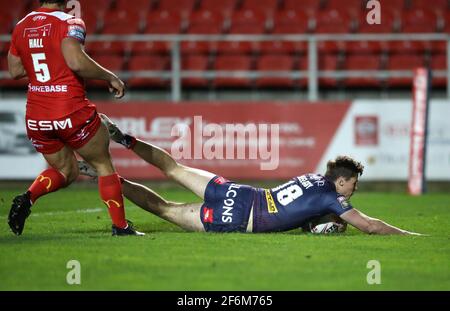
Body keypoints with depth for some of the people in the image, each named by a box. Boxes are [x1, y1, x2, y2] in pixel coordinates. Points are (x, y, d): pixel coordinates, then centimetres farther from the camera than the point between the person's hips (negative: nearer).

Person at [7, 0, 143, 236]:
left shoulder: (21, 27, 8)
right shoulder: (69, 23, -10)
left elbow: (14, 70, 17)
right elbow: (76, 61, -26)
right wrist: (110, 77, -13)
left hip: (35, 117, 5)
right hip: (71, 113, -5)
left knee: (65, 171, 23)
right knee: (103, 165, 14)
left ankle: (28, 197, -3)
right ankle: (120, 226, 11)